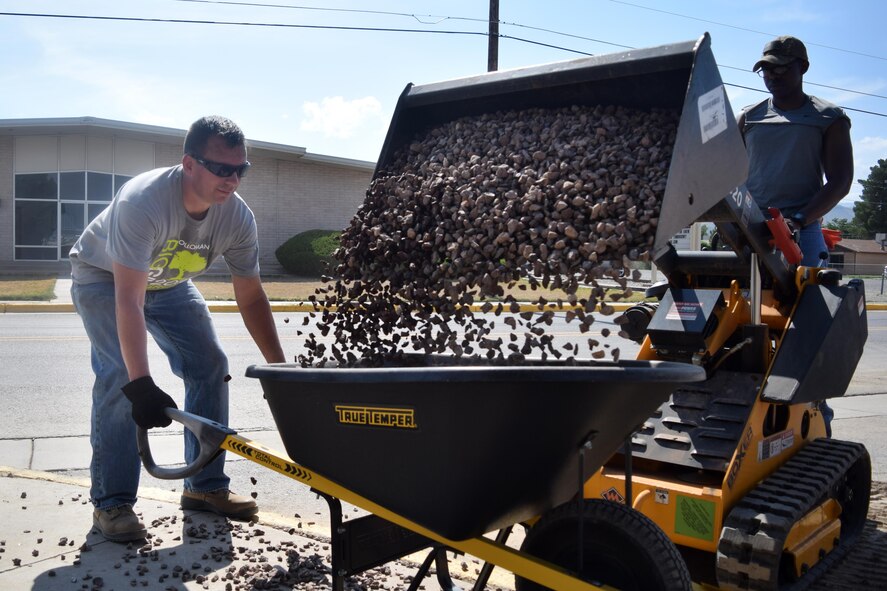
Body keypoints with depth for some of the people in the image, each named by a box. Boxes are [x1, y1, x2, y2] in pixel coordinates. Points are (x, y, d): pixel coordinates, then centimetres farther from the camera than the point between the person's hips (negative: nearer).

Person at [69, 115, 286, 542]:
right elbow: (129, 301, -43)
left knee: (211, 365, -5)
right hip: (104, 277, -5)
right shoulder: (143, 201, -40)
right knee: (119, 375, -22)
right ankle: (111, 502, -8)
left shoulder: (237, 217, -24)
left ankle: (206, 486, 6)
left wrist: (281, 369, -18)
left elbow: (251, 298, -15)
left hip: (168, 283, 5)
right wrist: (141, 385, -48)